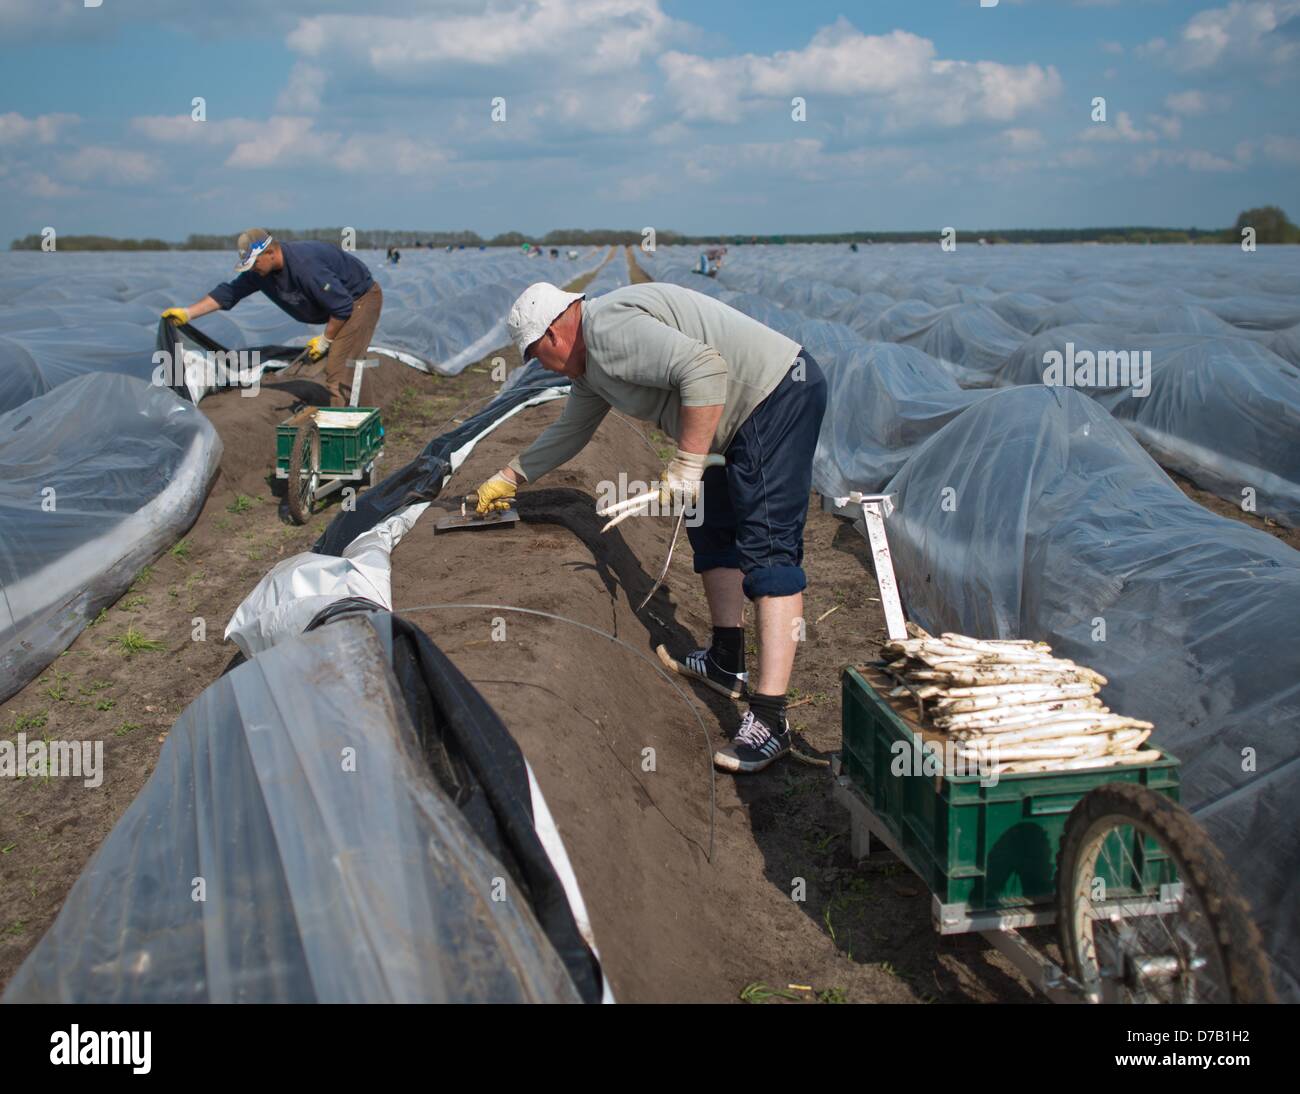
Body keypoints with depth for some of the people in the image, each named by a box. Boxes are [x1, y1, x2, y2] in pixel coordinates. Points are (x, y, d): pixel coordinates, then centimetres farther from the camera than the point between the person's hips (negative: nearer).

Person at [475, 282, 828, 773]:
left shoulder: (608, 329, -18)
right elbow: (568, 432, 33)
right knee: (712, 530, 19)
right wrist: (510, 475, 41)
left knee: (767, 547, -16)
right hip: (746, 419, 11)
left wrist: (687, 465, -25)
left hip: (779, 397, -11)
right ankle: (726, 663, 27)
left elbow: (705, 370, -29)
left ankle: (768, 719, -19)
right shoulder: (589, 364, 17)